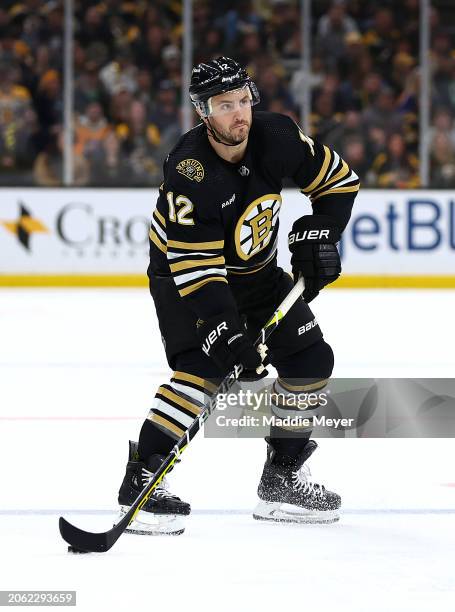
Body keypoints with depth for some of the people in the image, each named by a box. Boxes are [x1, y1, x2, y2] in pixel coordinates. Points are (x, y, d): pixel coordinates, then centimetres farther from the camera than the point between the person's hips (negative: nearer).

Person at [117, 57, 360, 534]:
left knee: (310, 359, 0)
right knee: (206, 365, -27)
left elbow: (338, 180, -1)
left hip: (256, 270, 6)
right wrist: (227, 335, -40)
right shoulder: (188, 175, -33)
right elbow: (196, 271, -33)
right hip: (184, 273, -6)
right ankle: (141, 480, -23)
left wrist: (317, 234, -14)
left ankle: (282, 477, 13)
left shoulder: (277, 138, -18)